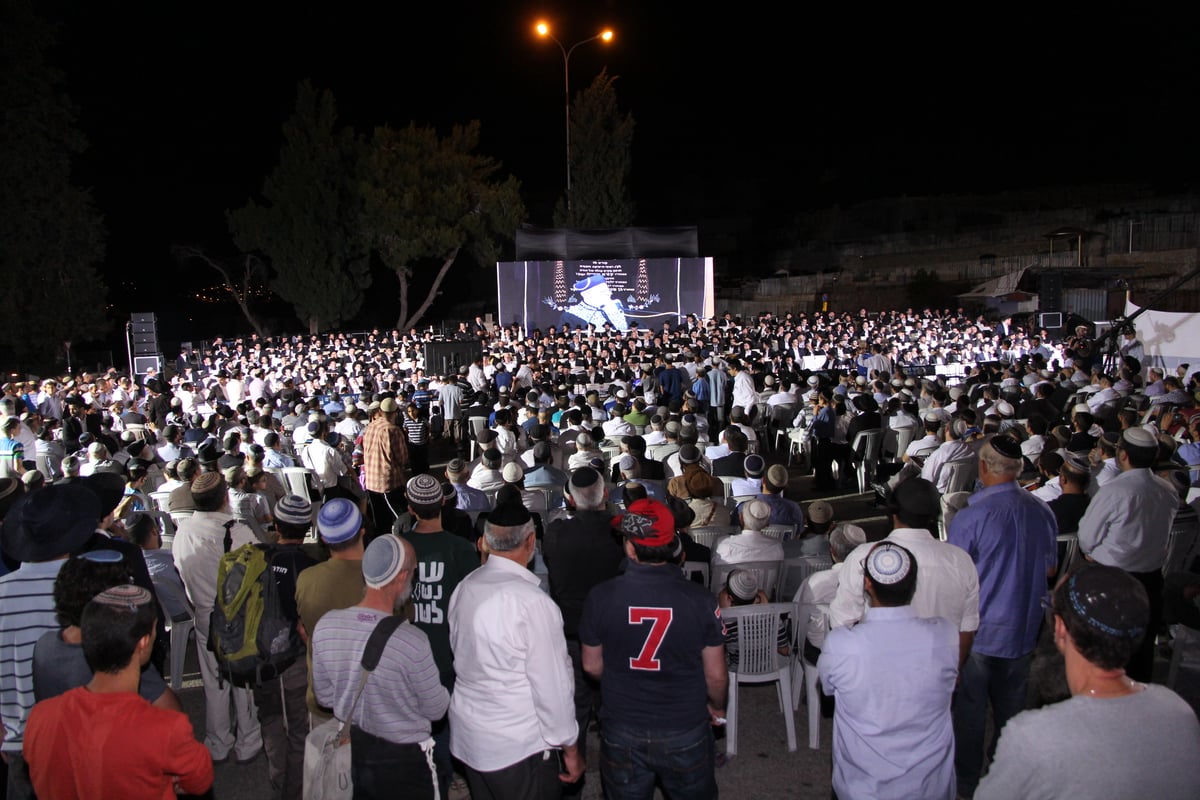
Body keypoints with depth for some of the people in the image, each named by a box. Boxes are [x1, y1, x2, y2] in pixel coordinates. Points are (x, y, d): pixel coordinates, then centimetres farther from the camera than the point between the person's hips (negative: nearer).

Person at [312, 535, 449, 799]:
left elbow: (324, 696, 0)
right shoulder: (412, 641, -30)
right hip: (403, 759, -4)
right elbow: (436, 710, -15)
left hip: (351, 749, 5)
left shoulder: (325, 626, -15)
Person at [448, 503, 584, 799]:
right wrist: (570, 748, -8)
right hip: (517, 748, -7)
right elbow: (551, 683, -20)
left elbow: (459, 650, 5)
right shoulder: (532, 602, -24)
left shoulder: (463, 588, -3)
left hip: (467, 737, 7)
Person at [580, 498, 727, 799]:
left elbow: (592, 666, -2)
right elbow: (716, 675, -8)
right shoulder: (700, 600, -19)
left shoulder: (600, 597, -17)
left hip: (621, 732, 1)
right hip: (686, 733, 0)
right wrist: (717, 706, 14)